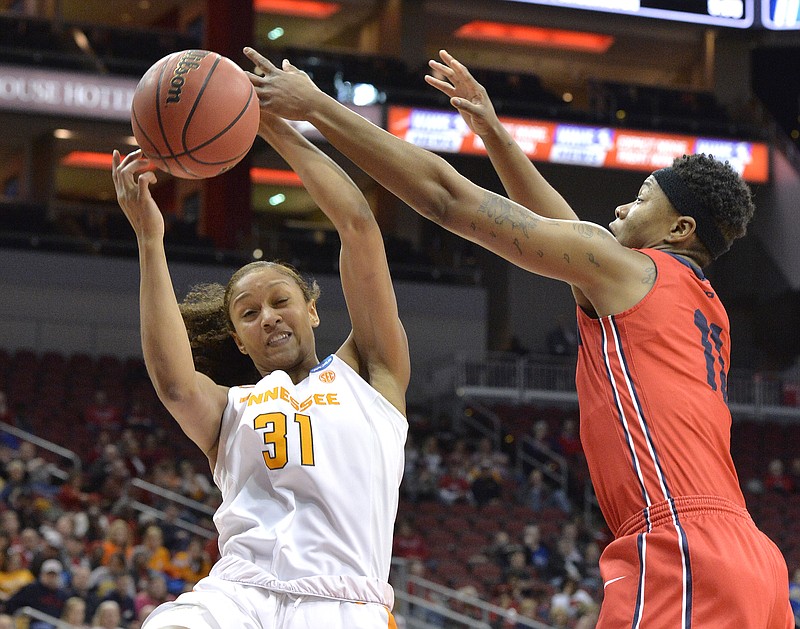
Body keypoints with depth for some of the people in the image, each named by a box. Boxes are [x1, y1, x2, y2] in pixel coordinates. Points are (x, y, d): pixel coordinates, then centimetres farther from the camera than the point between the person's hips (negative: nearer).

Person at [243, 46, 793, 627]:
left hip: (682, 551, -9)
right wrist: (493, 133, 44)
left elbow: (445, 194, 3)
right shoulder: (706, 309, 26)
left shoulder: (630, 269, 3)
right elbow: (566, 229, 40)